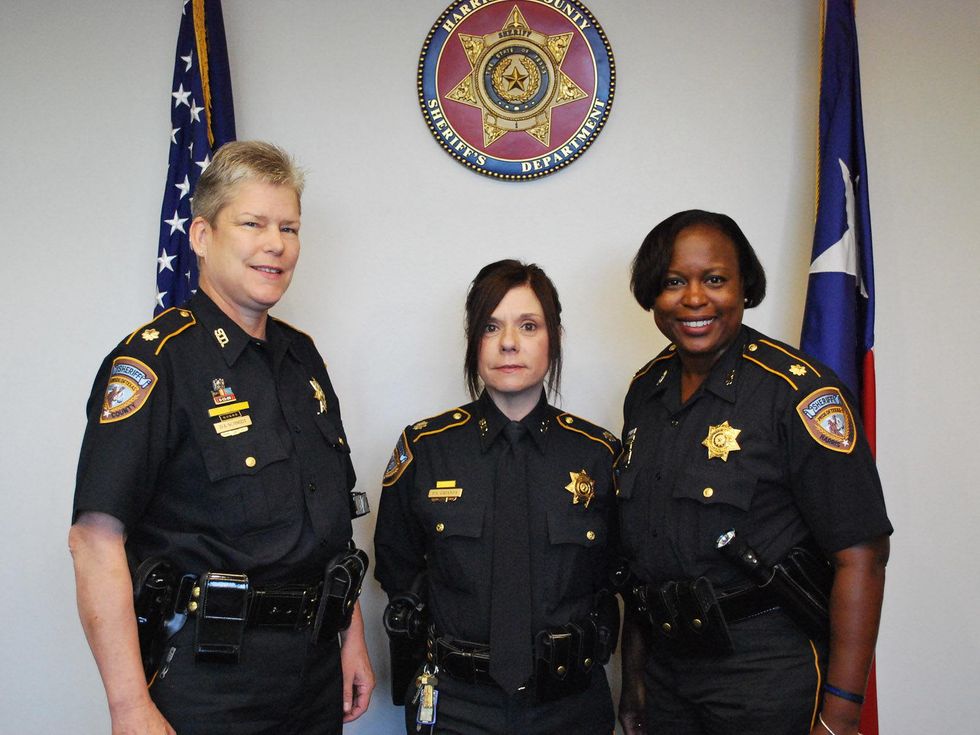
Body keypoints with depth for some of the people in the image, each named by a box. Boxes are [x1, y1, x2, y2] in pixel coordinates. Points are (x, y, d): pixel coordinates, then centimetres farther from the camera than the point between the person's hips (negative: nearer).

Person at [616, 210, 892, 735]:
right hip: (664, 664, 6)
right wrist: (634, 667, 11)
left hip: (767, 676, -5)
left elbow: (860, 554, -17)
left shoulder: (797, 390, -15)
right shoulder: (645, 390, 3)